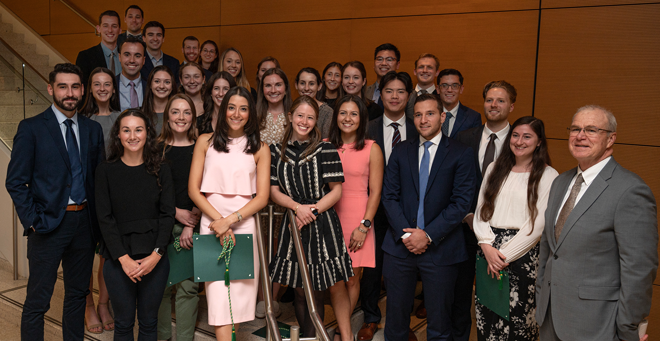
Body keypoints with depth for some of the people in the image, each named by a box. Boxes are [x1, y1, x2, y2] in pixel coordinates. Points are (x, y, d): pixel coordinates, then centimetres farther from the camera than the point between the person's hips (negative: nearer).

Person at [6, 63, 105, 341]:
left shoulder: (92, 129, 8)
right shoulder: (31, 128, -5)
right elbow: (15, 182, -6)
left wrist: (97, 218, 2)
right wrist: (33, 221, -13)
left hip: (84, 223, 5)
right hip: (48, 224, -4)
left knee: (78, 294, 17)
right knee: (37, 301, 3)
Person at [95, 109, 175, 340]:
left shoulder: (161, 170, 2)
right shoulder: (106, 171, 0)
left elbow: (167, 215, -1)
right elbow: (105, 218, -3)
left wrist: (156, 255, -11)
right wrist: (123, 258, -12)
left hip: (154, 258, 1)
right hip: (119, 259, -1)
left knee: (149, 322, 11)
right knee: (124, 322, 8)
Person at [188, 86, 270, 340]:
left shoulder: (259, 148, 8)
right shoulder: (206, 142, 8)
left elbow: (262, 197, 2)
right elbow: (193, 189, 4)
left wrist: (230, 219, -12)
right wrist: (218, 219, -9)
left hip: (244, 223, 1)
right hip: (211, 222, -1)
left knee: (238, 289, 3)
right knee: (218, 294, -8)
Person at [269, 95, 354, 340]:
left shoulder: (326, 150, -1)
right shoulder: (277, 151, 6)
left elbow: (336, 191, -1)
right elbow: (274, 191, 6)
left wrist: (312, 211, -11)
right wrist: (298, 207, -11)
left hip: (323, 223, -2)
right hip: (293, 224, 2)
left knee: (335, 285, 1)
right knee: (301, 290, 8)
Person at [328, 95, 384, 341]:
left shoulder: (372, 149, 0)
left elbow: (375, 192, -1)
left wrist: (364, 226, -8)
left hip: (358, 221, -1)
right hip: (329, 217, 2)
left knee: (352, 279, 3)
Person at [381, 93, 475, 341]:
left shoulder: (460, 154, -1)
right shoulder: (400, 152, 8)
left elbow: (461, 202, -7)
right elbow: (389, 196, 3)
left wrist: (428, 235, -13)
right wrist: (405, 234, -9)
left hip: (440, 249, -2)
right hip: (400, 245, 2)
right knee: (396, 316, 12)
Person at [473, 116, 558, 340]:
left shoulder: (548, 176, -5)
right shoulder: (495, 169, 10)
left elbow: (538, 225, -10)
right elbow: (481, 211, 6)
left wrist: (504, 254, -12)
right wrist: (487, 246, -8)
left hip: (523, 255, -4)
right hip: (488, 251, 4)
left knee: (518, 316, 3)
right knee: (485, 314, 9)